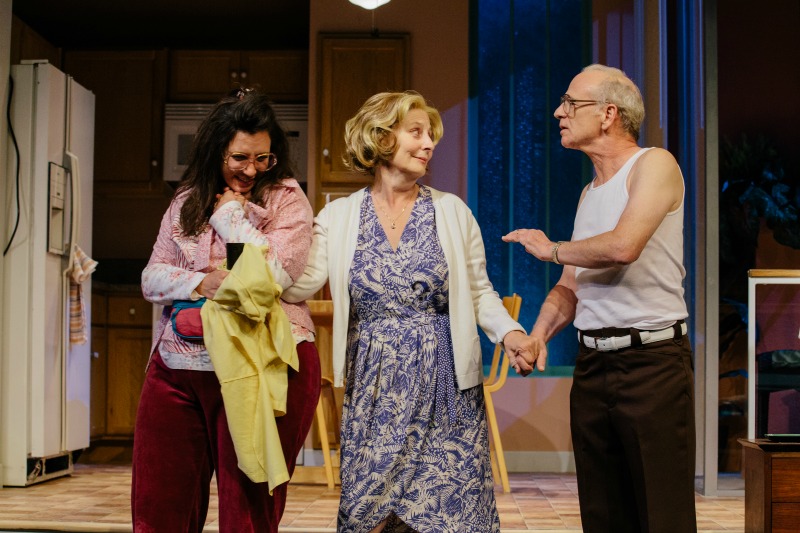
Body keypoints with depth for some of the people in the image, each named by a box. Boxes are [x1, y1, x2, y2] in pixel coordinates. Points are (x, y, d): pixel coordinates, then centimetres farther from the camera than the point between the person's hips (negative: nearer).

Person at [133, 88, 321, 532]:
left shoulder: (287, 199, 1)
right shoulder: (186, 202, 13)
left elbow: (279, 272, -14)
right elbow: (152, 277, 10)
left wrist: (230, 213, -5)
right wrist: (201, 283, -10)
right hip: (178, 366, 4)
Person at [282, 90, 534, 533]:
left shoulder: (452, 211, 4)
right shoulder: (339, 216, 3)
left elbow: (479, 292, 6)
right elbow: (298, 285, -8)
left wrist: (509, 332, -12)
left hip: (445, 387, 0)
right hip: (374, 389, 0)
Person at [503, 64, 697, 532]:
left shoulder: (654, 165, -6)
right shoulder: (589, 193, 18)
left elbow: (623, 246, -22)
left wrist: (551, 248, -5)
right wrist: (540, 332, -2)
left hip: (653, 358, -8)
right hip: (592, 365, 8)